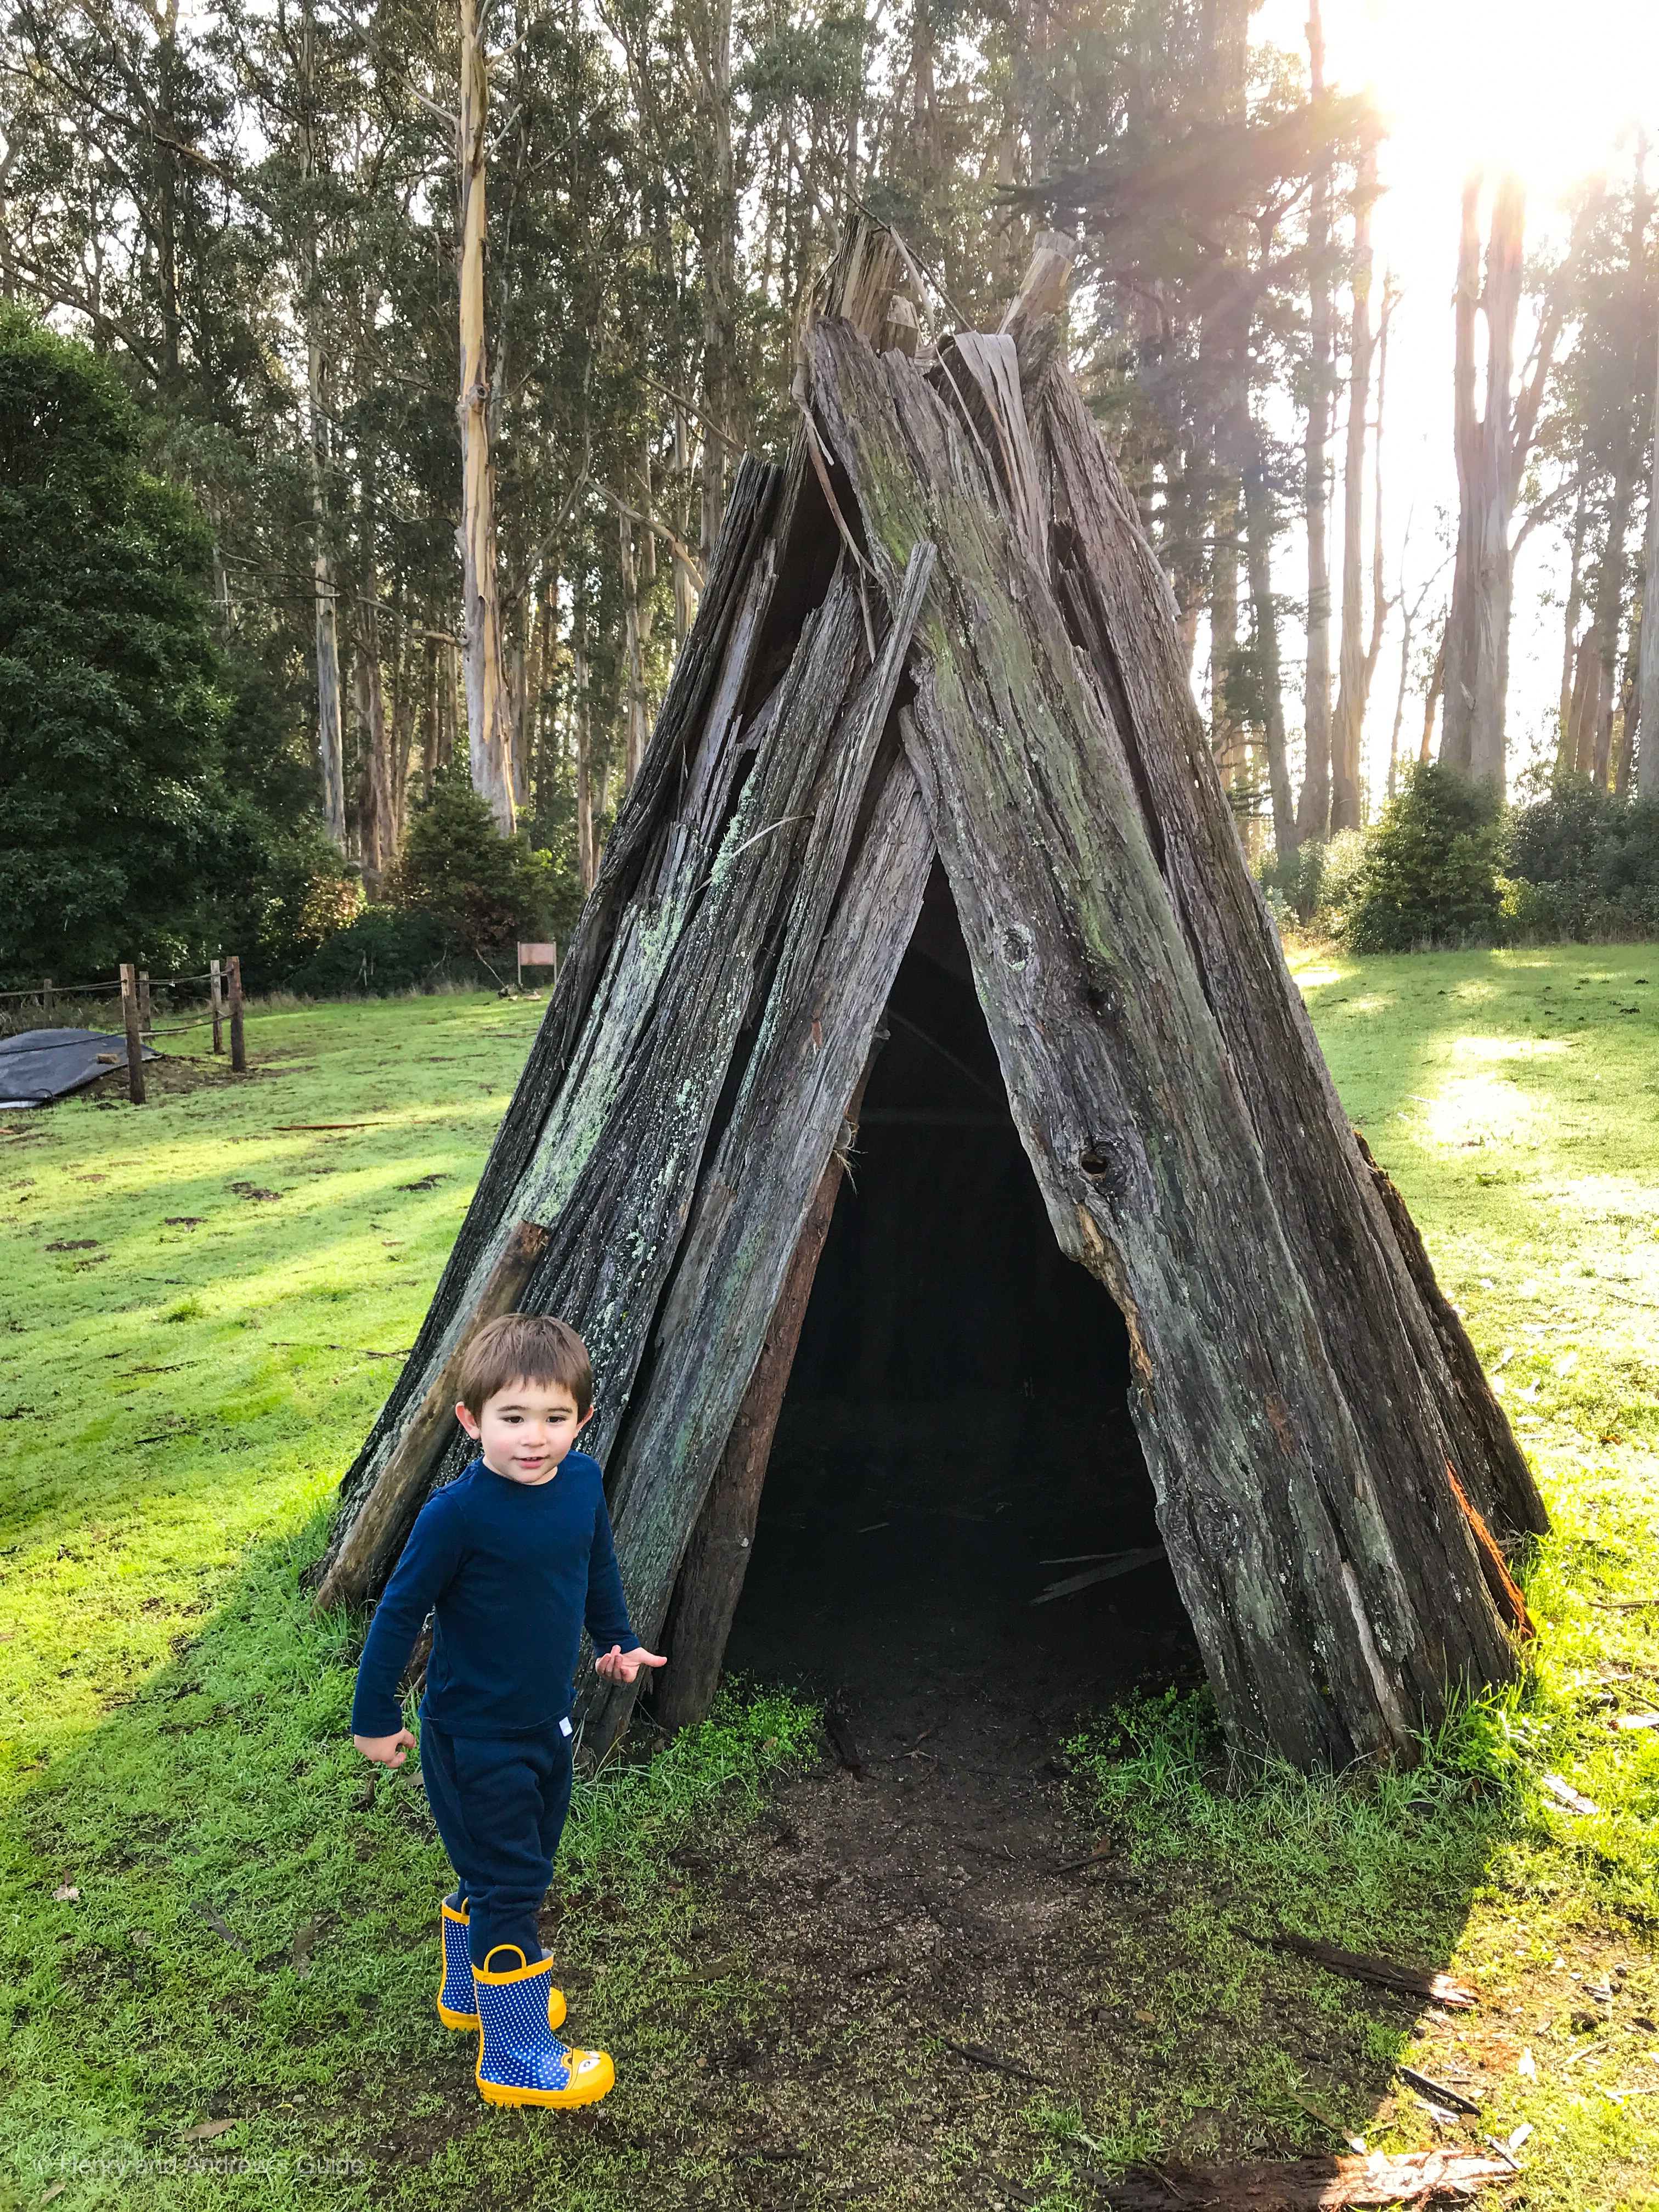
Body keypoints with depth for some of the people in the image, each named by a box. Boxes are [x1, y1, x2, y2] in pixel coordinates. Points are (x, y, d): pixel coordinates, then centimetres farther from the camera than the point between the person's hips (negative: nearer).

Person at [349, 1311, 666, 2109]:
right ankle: (516, 2059, 21)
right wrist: (375, 1717, -8)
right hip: (474, 1738, -7)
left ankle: (470, 1990, 46)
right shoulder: (459, 1512, -27)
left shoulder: (583, 1481, -8)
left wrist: (618, 1640, 23)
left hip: (546, 1722, 7)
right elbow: (401, 1609, -15)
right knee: (509, 1884, 3)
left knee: (513, 1867, 22)